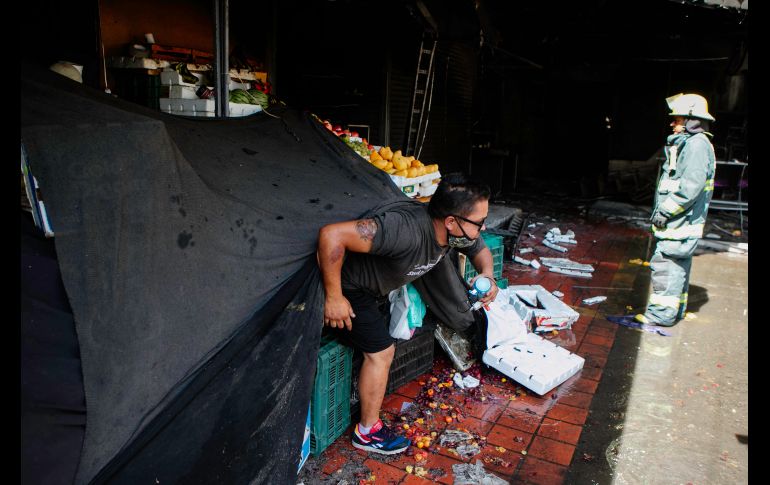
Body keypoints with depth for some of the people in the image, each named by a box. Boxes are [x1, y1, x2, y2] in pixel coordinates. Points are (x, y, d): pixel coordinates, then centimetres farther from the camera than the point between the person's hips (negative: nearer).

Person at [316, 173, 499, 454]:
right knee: (381, 352, -3)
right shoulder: (407, 230, -41)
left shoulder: (456, 231, -13)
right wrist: (333, 297, -32)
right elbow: (331, 235, -43)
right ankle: (367, 432, 15)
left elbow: (481, 250, 10)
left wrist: (487, 274, -14)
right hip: (348, 286, -8)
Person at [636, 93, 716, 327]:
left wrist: (666, 210, -20)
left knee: (665, 265, -8)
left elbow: (691, 186, -24)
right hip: (679, 221, 11)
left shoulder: (697, 144, -15)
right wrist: (664, 211, 17)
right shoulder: (688, 143, 18)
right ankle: (675, 310, 26)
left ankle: (661, 314, -3)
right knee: (677, 267, 16)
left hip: (680, 222, -11)